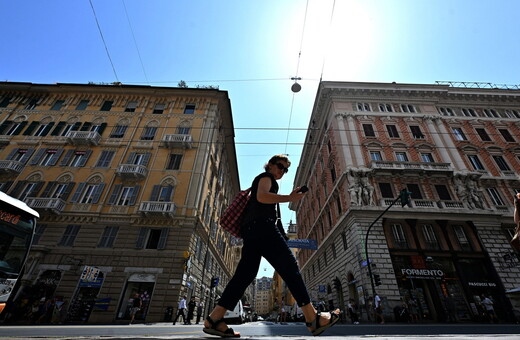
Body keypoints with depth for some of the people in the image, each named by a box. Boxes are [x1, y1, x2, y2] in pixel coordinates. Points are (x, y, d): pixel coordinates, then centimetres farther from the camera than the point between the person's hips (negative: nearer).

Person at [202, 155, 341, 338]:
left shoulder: (262, 180, 36)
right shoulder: (266, 177, 6)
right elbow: (262, 196, -14)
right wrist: (289, 198, -19)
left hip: (252, 229, 10)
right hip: (261, 225, -10)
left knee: (245, 273, 2)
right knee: (289, 266, -12)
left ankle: (214, 319, -1)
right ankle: (313, 318, -12)